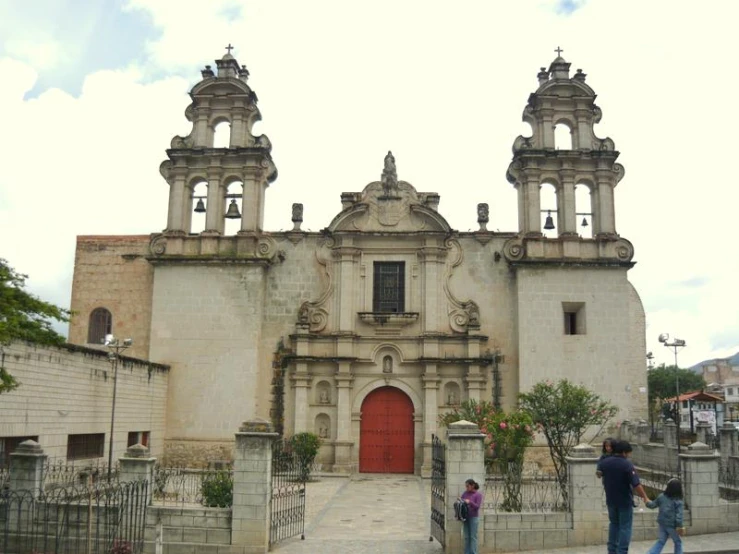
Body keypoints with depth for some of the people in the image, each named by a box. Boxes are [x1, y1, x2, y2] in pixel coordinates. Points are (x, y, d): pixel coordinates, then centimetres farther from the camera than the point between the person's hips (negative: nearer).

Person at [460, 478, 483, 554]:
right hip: (465, 517, 5)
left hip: (474, 517, -4)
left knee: (473, 537, -1)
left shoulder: (478, 494, -8)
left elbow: (477, 506, -14)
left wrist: (470, 502, -27)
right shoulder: (465, 493, 4)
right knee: (466, 537, 9)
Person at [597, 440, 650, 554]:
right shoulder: (627, 464, -19)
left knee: (614, 524, 21)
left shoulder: (603, 463, -2)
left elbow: (599, 474, 17)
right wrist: (645, 498, -12)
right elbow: (636, 484, -21)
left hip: (611, 500, 5)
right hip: (625, 500, -5)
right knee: (625, 527, 4)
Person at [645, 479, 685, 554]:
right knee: (678, 542, 13)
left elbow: (652, 505, 12)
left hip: (662, 523, 4)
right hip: (672, 525, -4)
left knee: (661, 542, 11)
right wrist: (680, 526, -16)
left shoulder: (661, 497, 2)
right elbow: (679, 514, -17)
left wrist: (647, 502, 33)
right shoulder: (678, 501, -10)